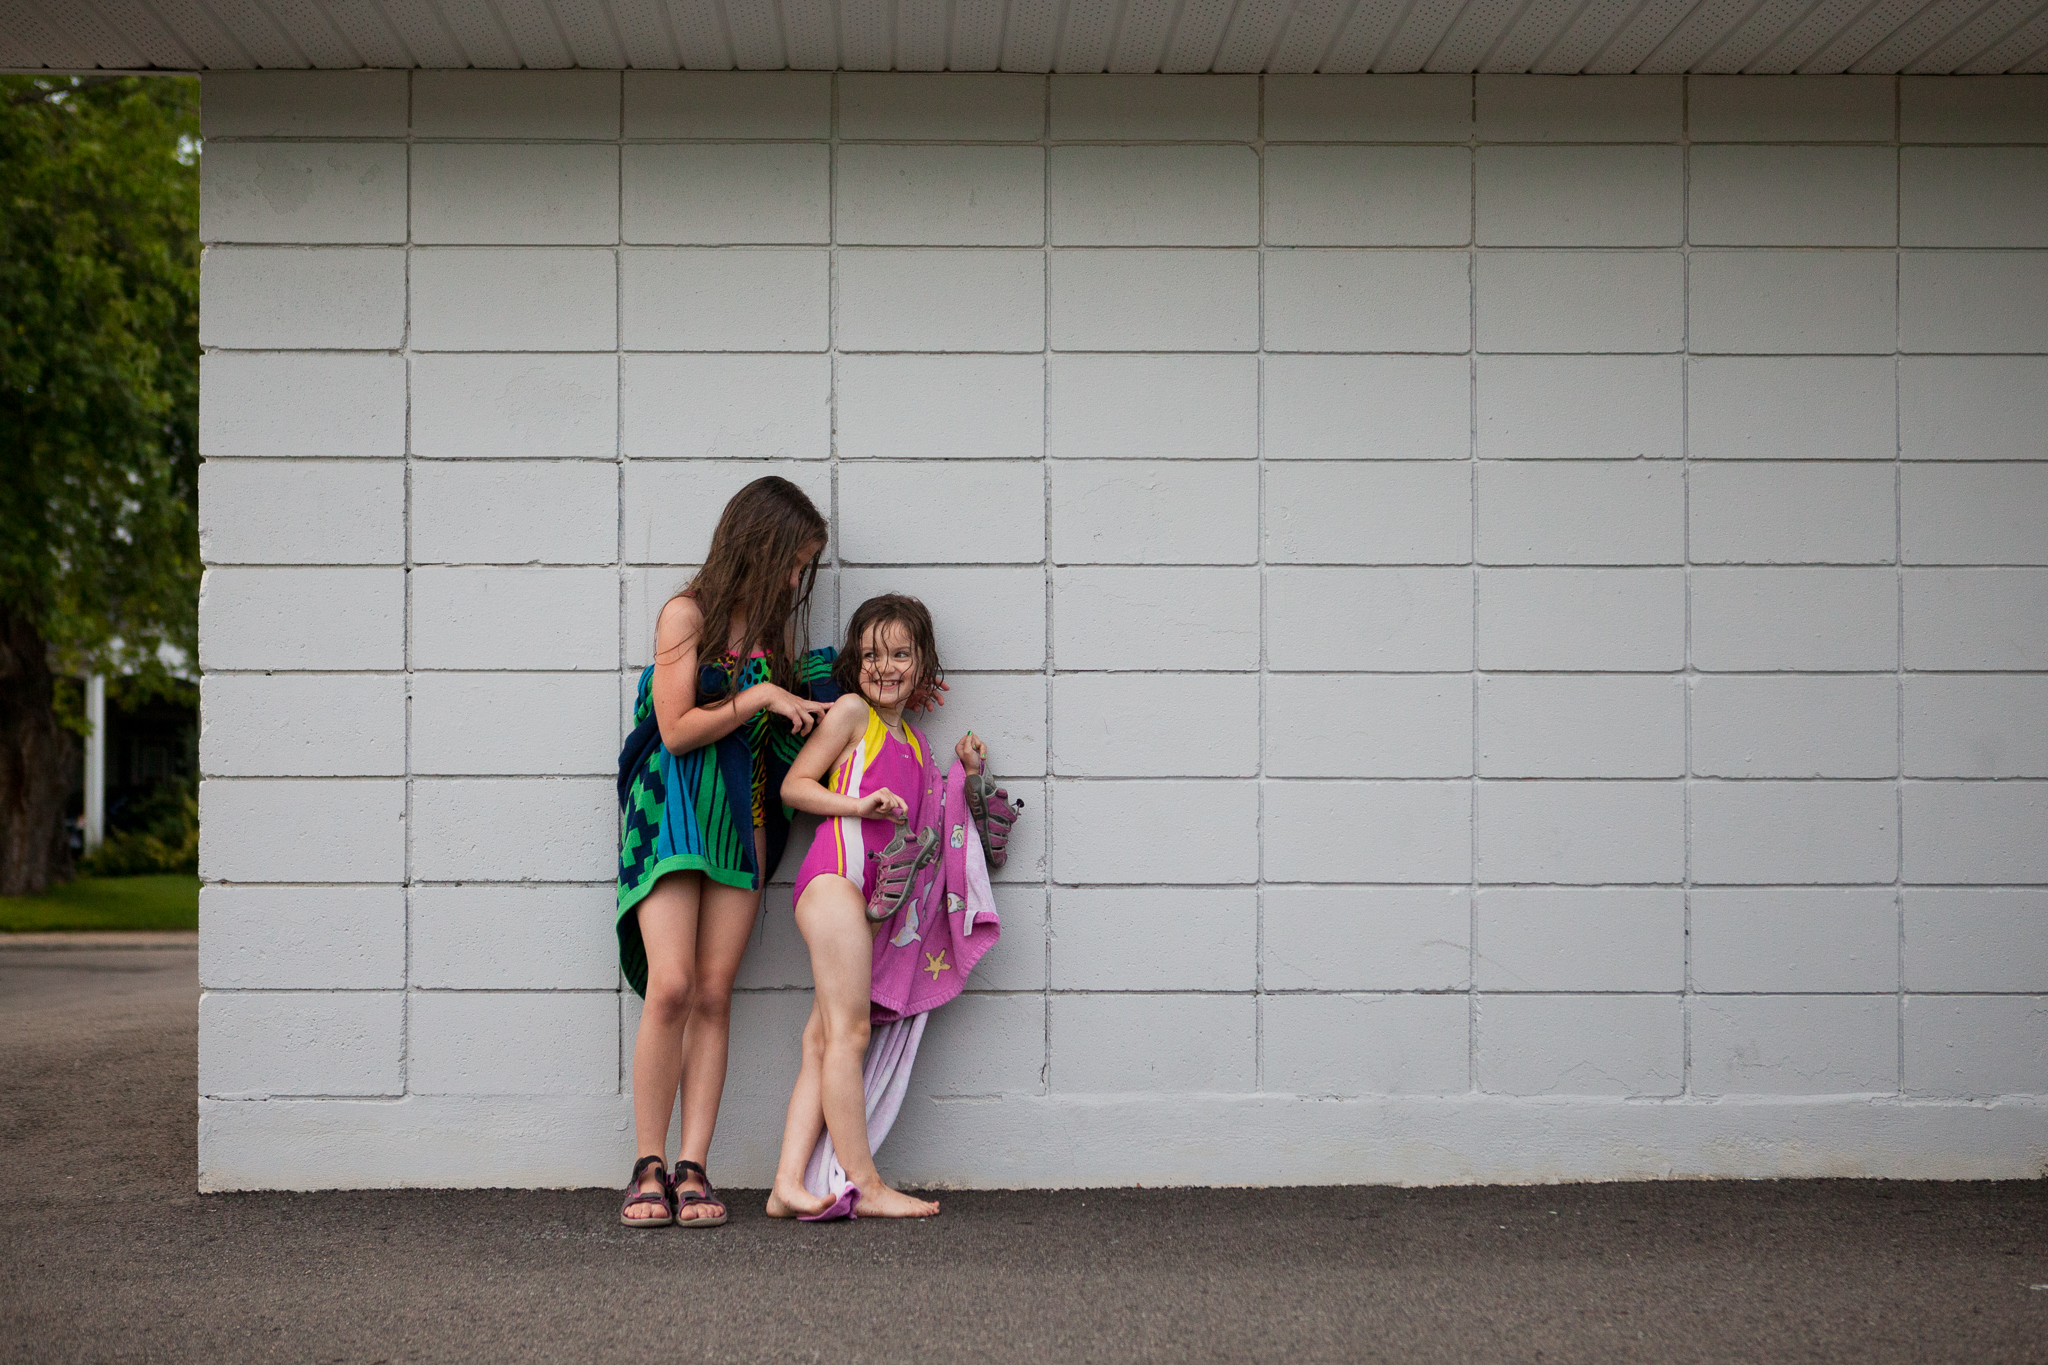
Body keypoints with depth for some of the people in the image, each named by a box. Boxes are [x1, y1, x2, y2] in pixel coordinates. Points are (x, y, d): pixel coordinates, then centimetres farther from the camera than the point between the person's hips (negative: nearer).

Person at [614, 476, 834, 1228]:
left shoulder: (778, 624, 13)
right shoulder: (687, 614, -4)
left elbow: (788, 725, 18)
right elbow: (678, 729, -10)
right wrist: (759, 697, -10)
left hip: (742, 818, 5)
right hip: (674, 810, -5)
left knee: (713, 993, -2)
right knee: (671, 984, -15)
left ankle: (693, 1168, -3)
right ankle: (648, 1167, -8)